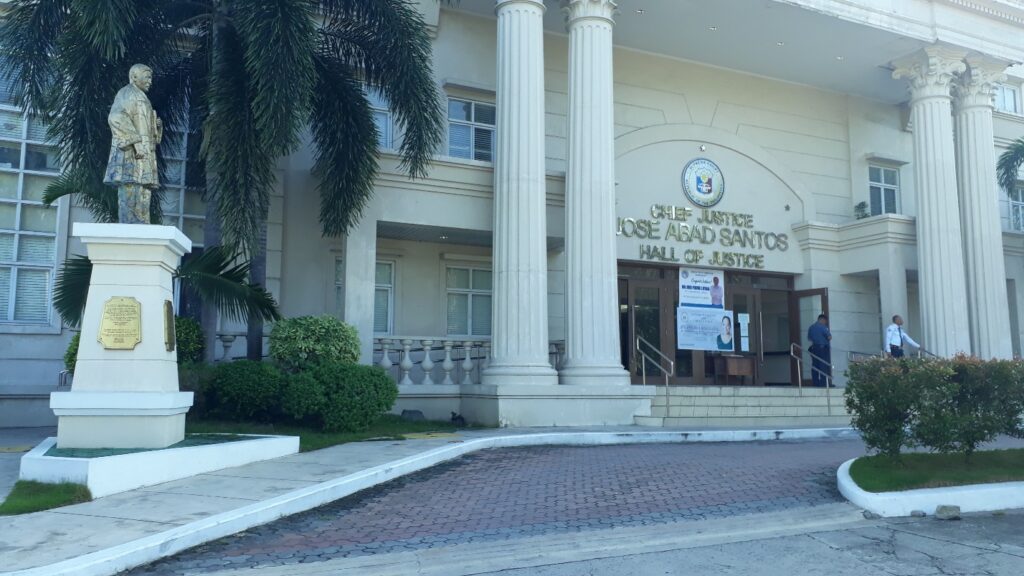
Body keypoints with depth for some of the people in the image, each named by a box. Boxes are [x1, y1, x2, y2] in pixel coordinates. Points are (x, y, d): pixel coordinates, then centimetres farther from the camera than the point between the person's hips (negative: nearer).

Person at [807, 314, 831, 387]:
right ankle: (823, 383, -8)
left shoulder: (811, 327, 11)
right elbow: (829, 337, -12)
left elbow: (809, 338, 19)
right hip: (823, 348, -6)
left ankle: (815, 383, 7)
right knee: (824, 366, -4)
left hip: (814, 348, 6)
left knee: (815, 366, 7)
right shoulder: (823, 327, -10)